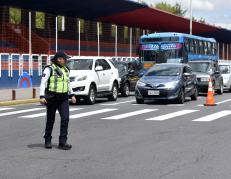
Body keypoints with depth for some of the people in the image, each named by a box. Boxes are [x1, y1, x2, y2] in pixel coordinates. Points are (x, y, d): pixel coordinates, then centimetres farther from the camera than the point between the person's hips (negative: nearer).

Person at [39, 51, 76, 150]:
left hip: (63, 98, 5)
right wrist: (42, 96, -23)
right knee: (50, 120, 6)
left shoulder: (65, 70, 12)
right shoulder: (49, 69, -9)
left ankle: (62, 142, -7)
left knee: (65, 118, -9)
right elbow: (43, 83, -14)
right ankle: (47, 141, 22)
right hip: (52, 98, -5)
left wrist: (71, 95, 21)